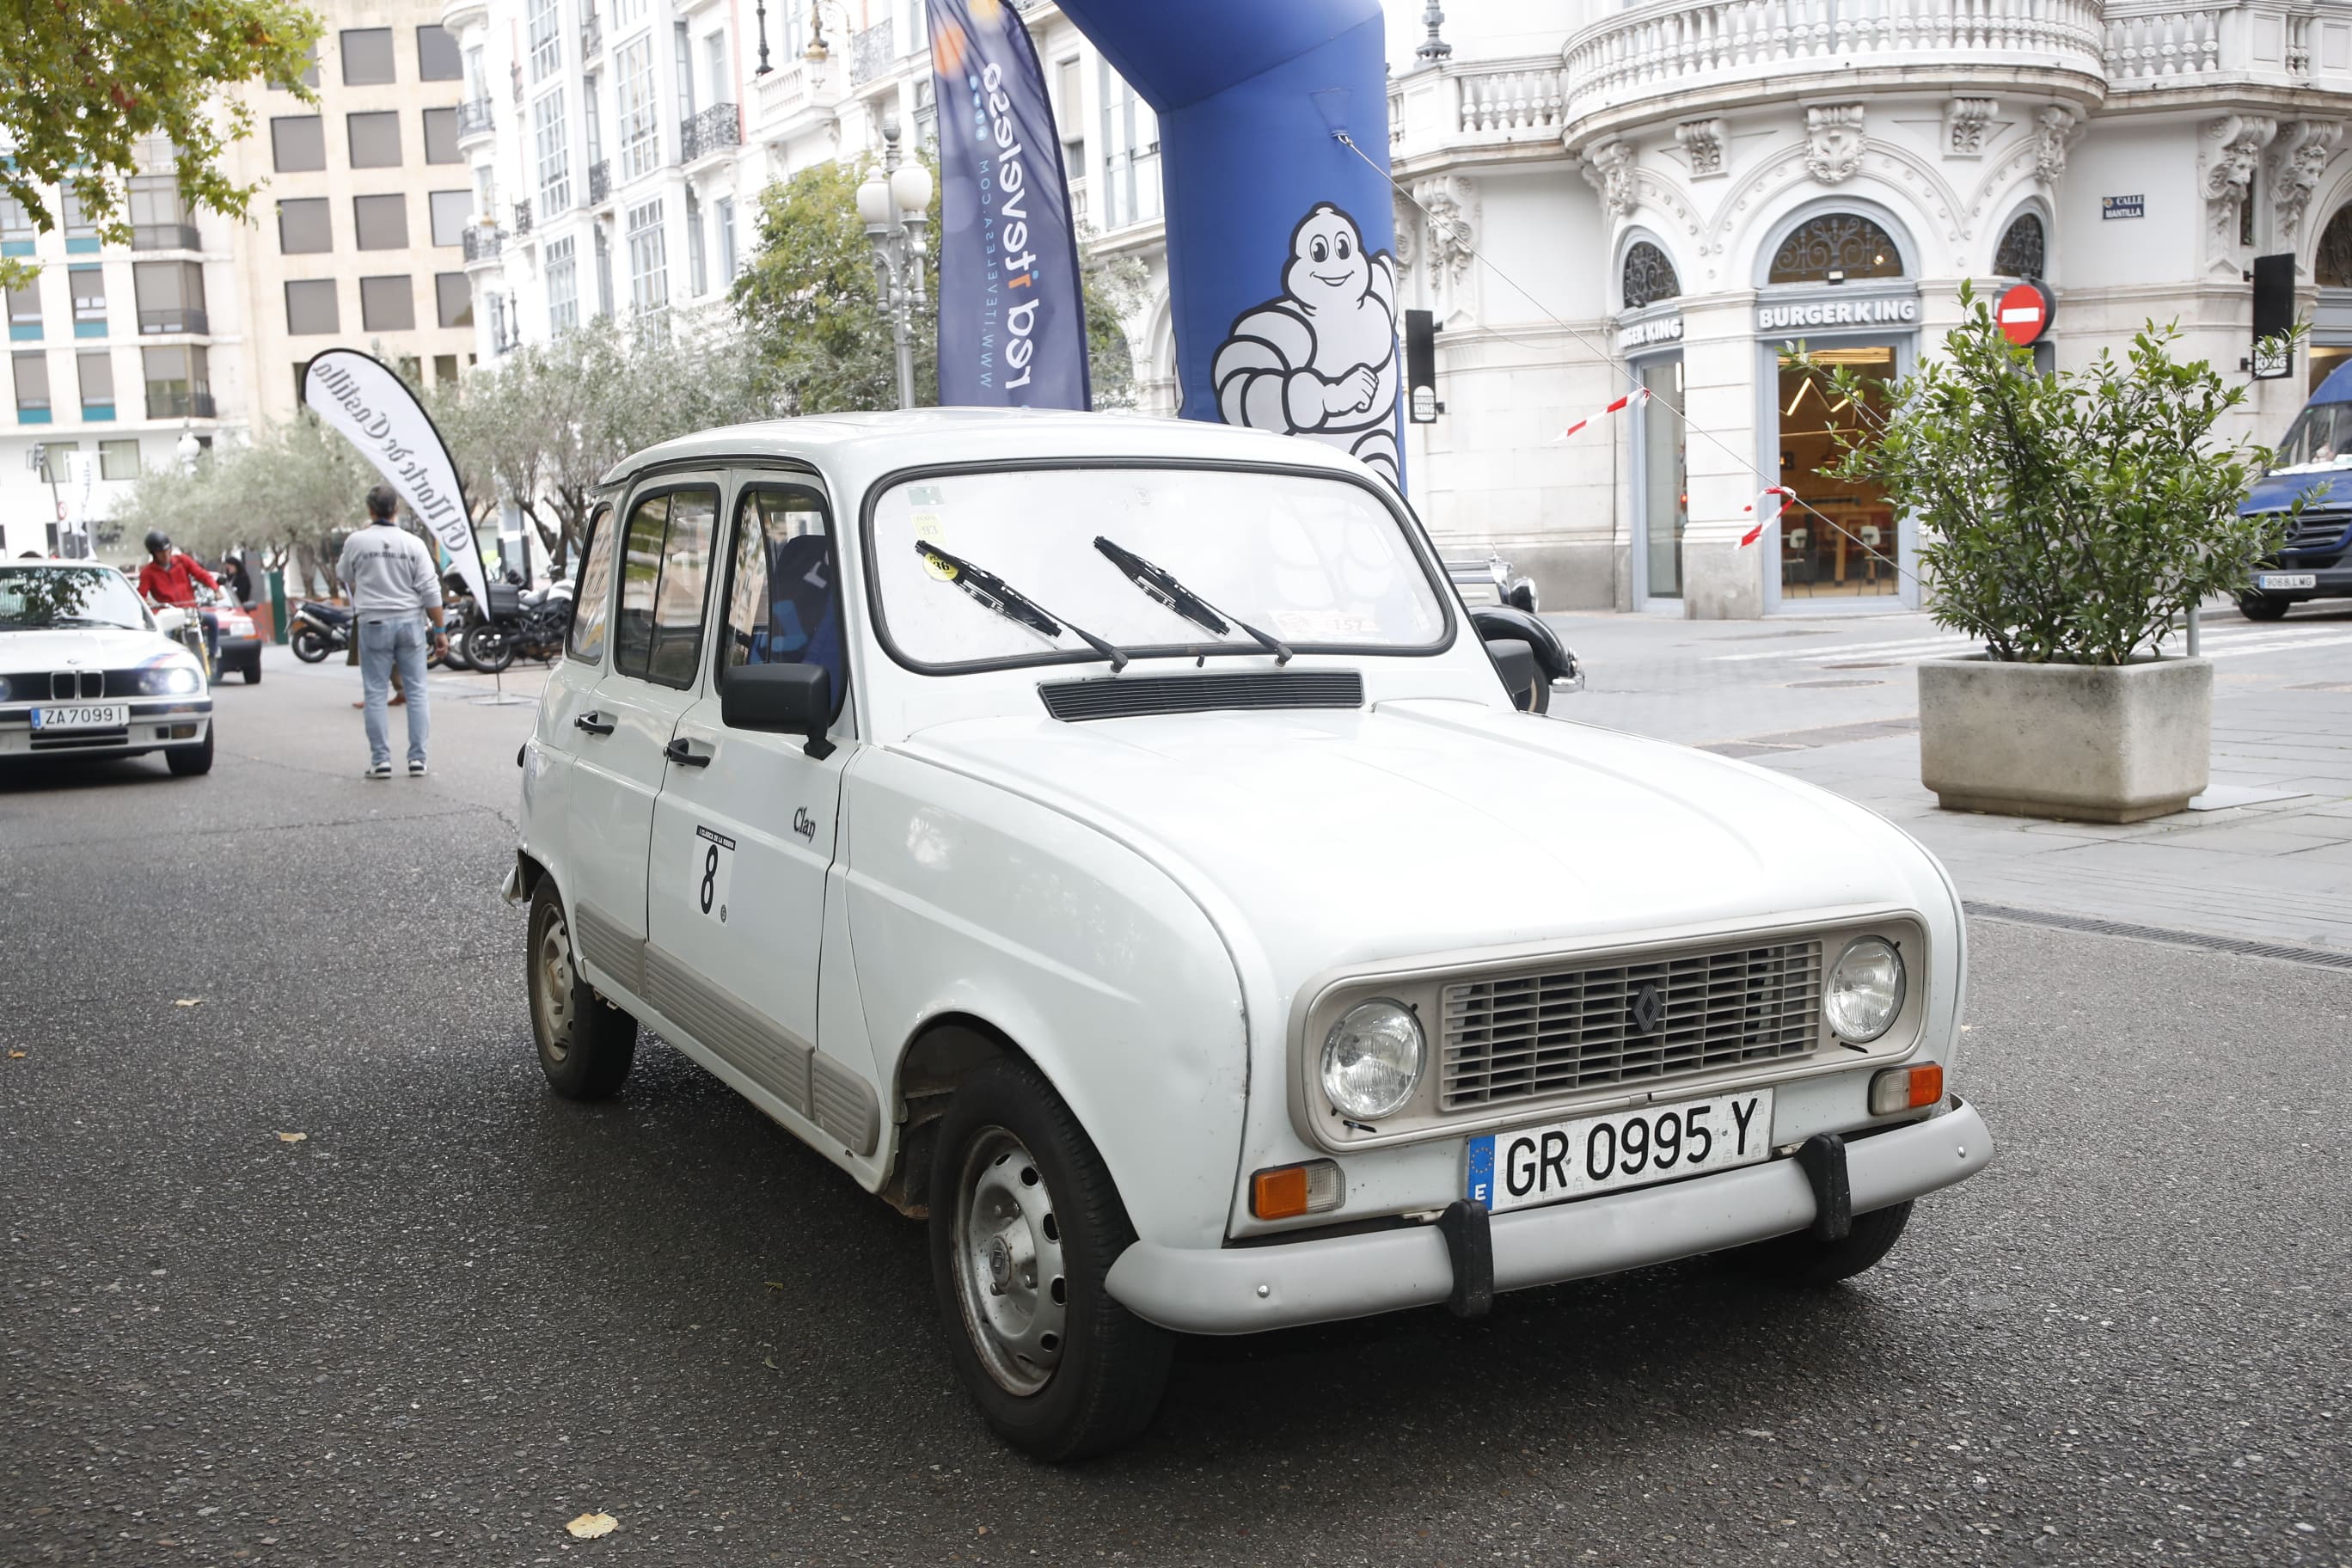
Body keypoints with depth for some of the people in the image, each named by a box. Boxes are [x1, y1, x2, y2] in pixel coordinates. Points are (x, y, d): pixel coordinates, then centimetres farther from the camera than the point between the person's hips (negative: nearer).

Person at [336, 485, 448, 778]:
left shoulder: (356, 542, -3)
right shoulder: (413, 543, -3)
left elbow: (344, 575, 17)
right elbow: (431, 590, -5)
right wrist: (440, 629, 2)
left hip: (373, 624, 0)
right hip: (409, 622, 1)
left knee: (376, 694, 5)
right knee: (416, 691, 6)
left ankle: (380, 759, 3)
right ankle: (417, 759, 4)